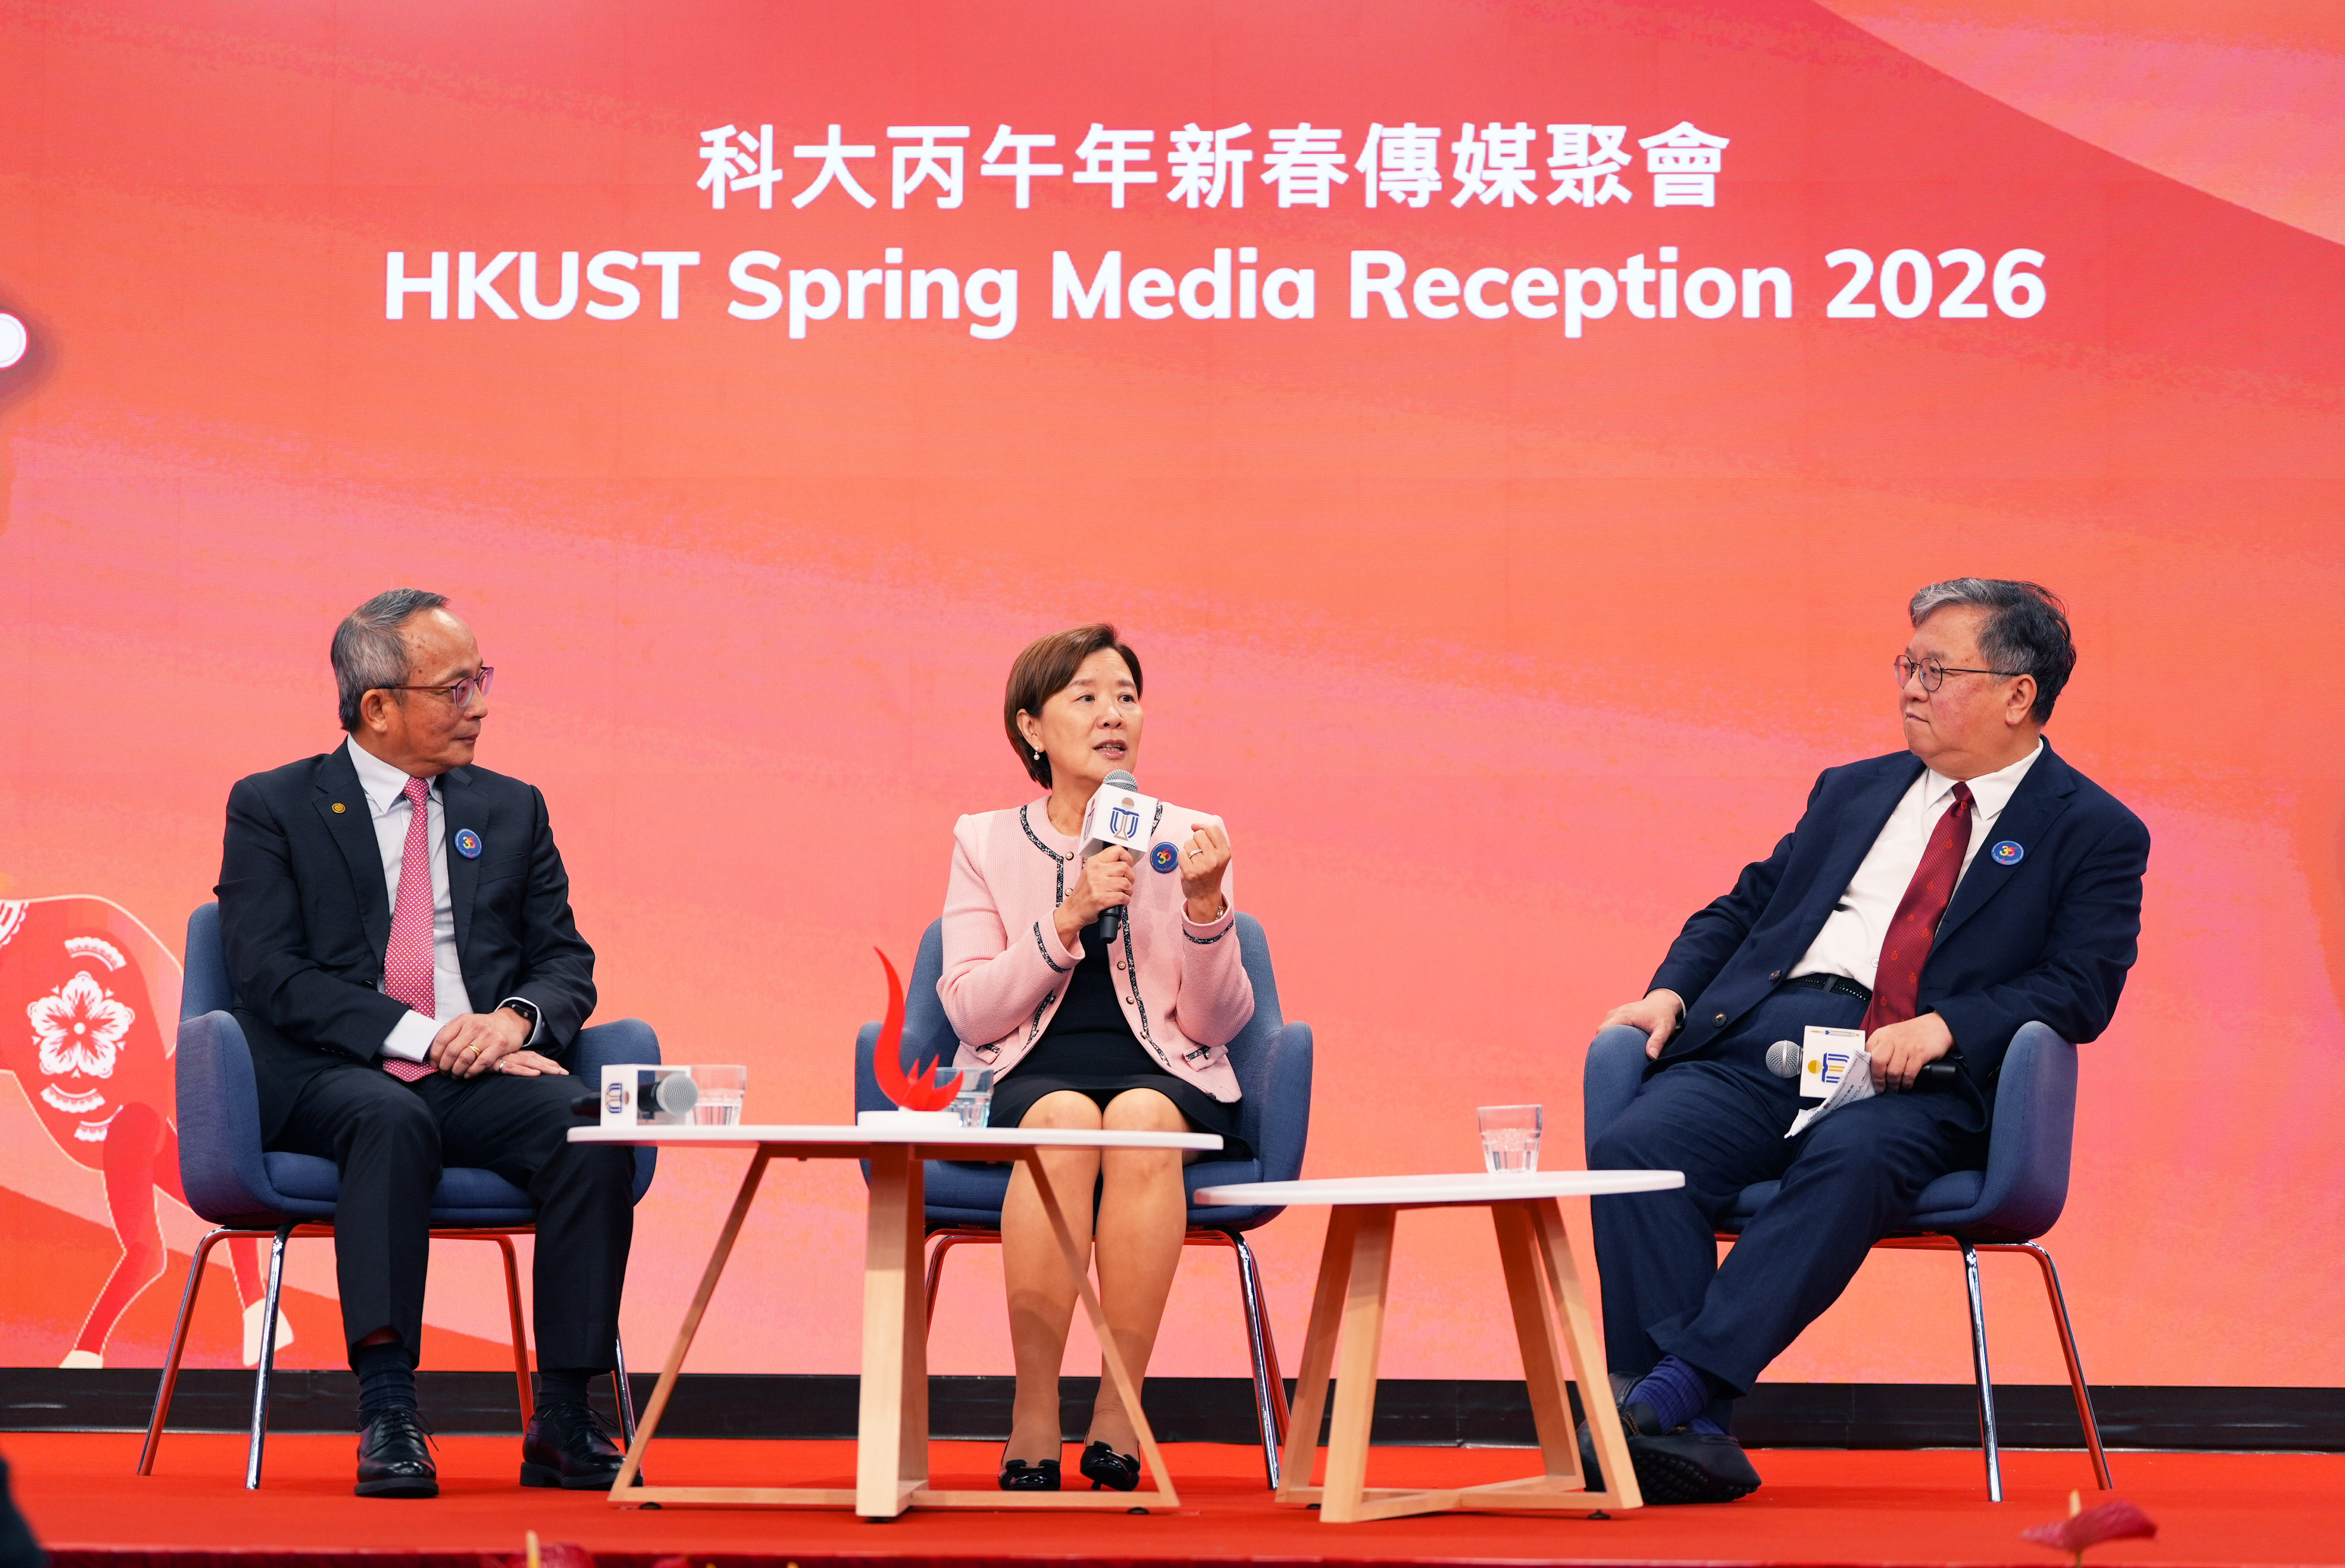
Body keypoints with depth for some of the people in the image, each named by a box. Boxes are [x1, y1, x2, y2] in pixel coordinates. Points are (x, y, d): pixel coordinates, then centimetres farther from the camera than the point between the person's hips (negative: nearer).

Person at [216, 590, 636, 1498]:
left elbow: (567, 962, 15)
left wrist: (516, 1017, -9)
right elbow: (272, 976, -5)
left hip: (480, 1079, 3)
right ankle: (386, 1414, -39)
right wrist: (419, 1035, -16)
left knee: (590, 1132, -29)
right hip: (331, 1076, -3)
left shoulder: (511, 810, 21)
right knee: (391, 1120, -39)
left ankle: (563, 1420, -26)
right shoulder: (271, 808, 8)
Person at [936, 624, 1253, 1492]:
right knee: (1062, 1121, -36)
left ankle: (1119, 1413, -30)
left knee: (1142, 1120, -35)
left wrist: (1206, 906, -11)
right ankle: (1033, 1417, -31)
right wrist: (1068, 918, -12)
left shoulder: (1188, 840, 10)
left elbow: (1219, 1023, 5)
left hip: (1166, 1075, 1)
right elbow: (969, 1012, -1)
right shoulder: (985, 841, 10)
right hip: (1031, 1072, 0)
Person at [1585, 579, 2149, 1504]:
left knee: (1850, 1157, -39)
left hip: (1917, 1080, -4)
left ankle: (1675, 1389, -41)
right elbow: (1744, 907, 28)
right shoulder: (1853, 793, 28)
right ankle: (1691, 1435, -32)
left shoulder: (2094, 833, 11)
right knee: (1636, 1147, -26)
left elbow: (2079, 990, -2)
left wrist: (1941, 1028, -18)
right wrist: (1672, 991, 7)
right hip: (1759, 1039, 4)